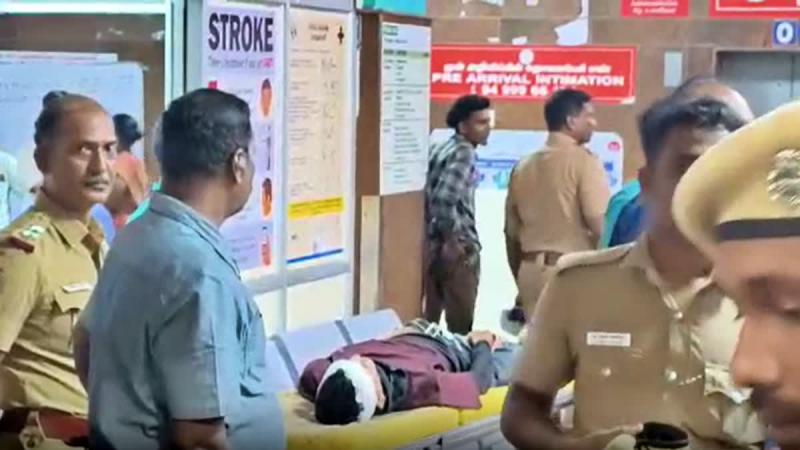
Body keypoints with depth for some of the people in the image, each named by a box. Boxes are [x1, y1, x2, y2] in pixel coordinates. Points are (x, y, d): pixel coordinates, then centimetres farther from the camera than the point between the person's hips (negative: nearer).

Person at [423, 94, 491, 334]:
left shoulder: (437, 149, 13)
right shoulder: (463, 153, -14)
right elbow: (443, 198, -26)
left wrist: (439, 235, 15)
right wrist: (452, 240, -17)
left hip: (431, 245, 9)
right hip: (458, 248, -8)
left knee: (429, 317, 14)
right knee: (460, 321, 0)